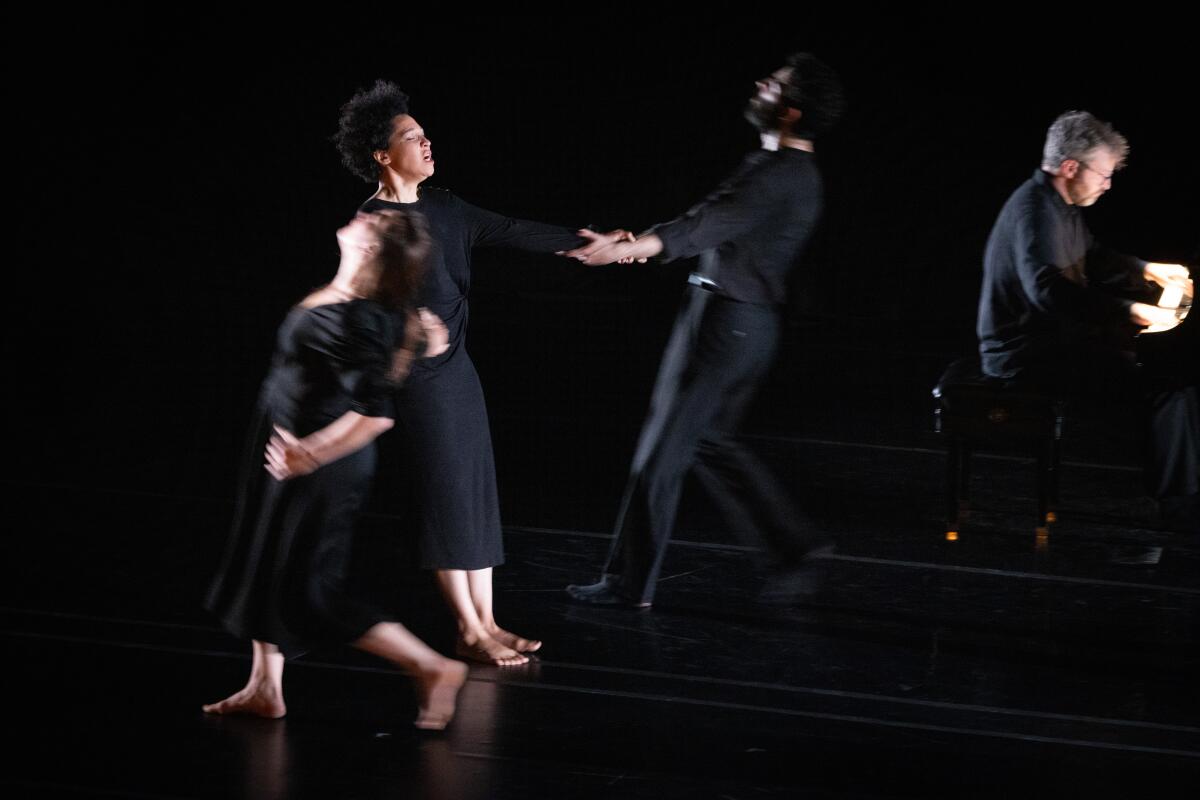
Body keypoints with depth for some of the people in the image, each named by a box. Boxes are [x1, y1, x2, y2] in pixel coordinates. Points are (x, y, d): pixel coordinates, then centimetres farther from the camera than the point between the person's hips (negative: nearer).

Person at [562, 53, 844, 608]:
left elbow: (706, 227, -28)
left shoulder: (779, 175, -17)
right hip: (746, 319, 10)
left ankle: (629, 582, 5)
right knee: (708, 441, 18)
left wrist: (624, 249, -38)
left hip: (727, 319, -10)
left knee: (662, 449, -3)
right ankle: (793, 546, 16)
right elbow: (713, 227, 16)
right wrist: (634, 243, 12)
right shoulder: (794, 174, 14)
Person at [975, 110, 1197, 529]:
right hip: (1028, 354, -11)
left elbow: (1092, 259, 32)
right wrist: (1131, 311, -39)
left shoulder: (1059, 204, 11)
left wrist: (1148, 271, 23)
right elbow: (1046, 287, -38)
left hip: (1053, 337, 11)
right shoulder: (1036, 210, -22)